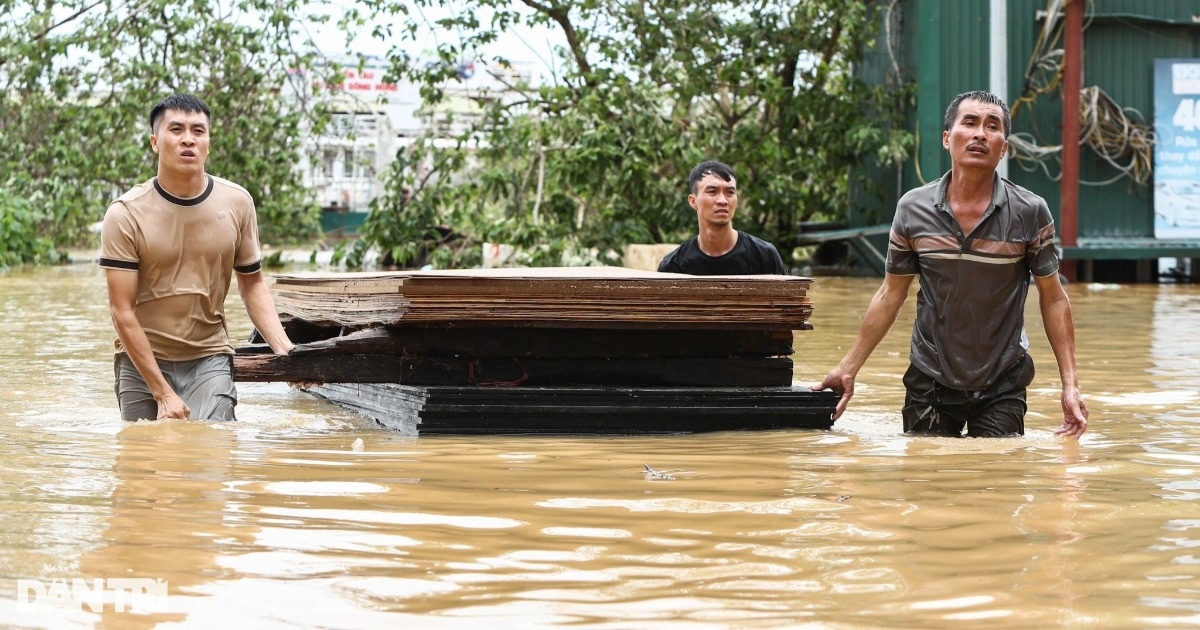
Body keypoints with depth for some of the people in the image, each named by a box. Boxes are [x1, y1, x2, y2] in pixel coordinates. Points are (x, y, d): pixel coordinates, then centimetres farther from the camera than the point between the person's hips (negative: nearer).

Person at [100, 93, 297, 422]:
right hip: (142, 360, -1)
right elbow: (123, 311, -10)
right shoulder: (125, 214, -9)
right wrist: (163, 394, -15)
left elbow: (252, 283, 11)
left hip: (209, 359, 1)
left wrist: (285, 350, -6)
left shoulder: (237, 203, 0)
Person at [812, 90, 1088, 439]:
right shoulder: (912, 209, -4)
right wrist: (847, 369, 4)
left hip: (1002, 386, -1)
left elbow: (1053, 298, -2)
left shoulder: (1030, 213, -8)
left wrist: (1070, 383, -9)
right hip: (929, 382, 1)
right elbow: (891, 295, 5)